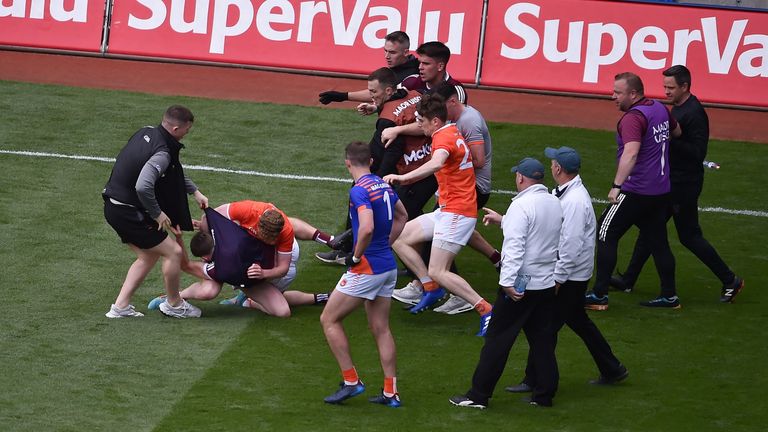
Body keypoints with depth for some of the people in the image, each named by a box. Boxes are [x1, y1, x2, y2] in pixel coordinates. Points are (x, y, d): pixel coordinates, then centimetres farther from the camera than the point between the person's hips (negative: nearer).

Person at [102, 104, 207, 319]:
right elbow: (143, 187, -37)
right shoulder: (162, 154, -24)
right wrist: (157, 214, -20)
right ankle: (174, 305, 19)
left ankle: (120, 306, 20)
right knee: (173, 252, 2)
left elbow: (174, 172, 22)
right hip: (128, 213, -10)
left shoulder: (146, 133, 6)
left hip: (113, 208, 10)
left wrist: (195, 191, 22)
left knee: (149, 255, 22)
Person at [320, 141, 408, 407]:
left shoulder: (359, 191, -17)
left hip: (367, 266, -8)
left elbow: (367, 228, -31)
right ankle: (391, 393, 12)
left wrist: (356, 256, -17)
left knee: (329, 319, 3)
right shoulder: (384, 186, 10)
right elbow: (402, 217, 27)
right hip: (388, 266, 8)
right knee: (381, 328, 13)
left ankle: (351, 381, 0)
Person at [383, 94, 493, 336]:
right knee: (399, 239, 10)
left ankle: (485, 310, -15)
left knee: (437, 272, -14)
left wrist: (404, 177, -47)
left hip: (456, 213, -10)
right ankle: (431, 289, 11)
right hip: (446, 211, 10)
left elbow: (437, 163, -40)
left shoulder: (444, 138, -17)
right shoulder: (452, 132, 13)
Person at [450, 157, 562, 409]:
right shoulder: (554, 204, 9)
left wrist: (508, 281, -24)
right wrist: (503, 221, 31)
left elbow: (515, 246, -23)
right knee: (543, 340, 12)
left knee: (498, 339, -2)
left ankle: (479, 395, 1)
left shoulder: (521, 205, -16)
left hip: (520, 285, -7)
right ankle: (544, 394, 13)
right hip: (548, 284, 7)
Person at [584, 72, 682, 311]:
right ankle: (669, 295, 18)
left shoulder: (633, 117, -18)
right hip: (662, 190, 9)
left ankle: (599, 295, -2)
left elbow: (631, 153, -32)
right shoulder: (659, 108, 9)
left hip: (636, 190, -9)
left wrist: (617, 185, -37)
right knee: (658, 240, 16)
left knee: (605, 235, -1)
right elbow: (677, 131, 28)